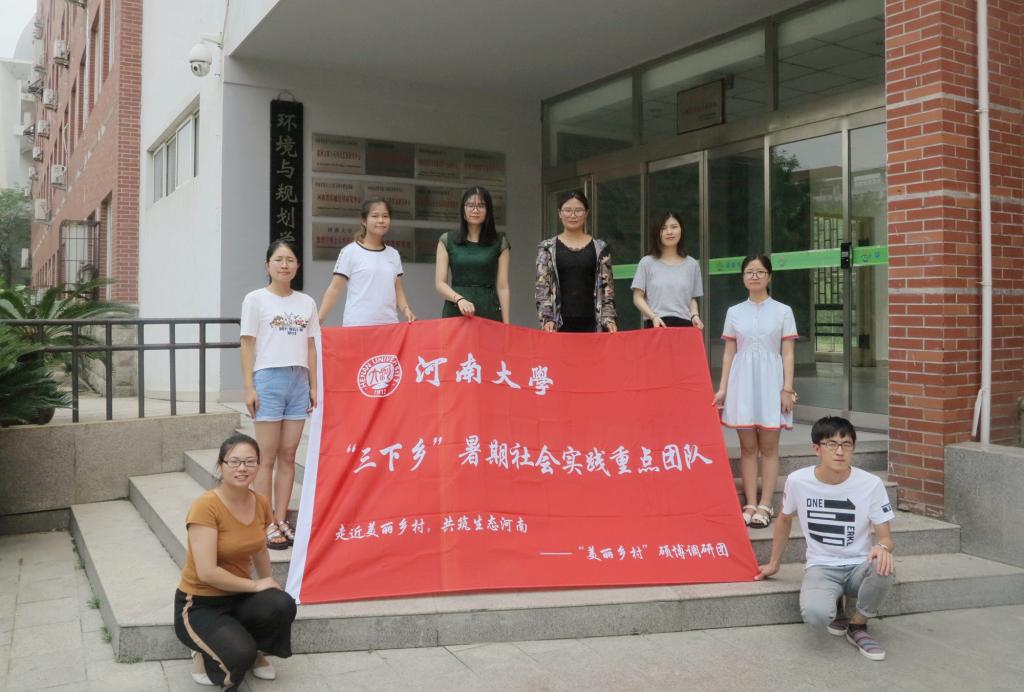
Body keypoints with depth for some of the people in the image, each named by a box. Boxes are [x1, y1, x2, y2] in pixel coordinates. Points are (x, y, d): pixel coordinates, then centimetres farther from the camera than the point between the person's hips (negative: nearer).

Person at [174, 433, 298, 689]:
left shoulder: (261, 503, -3)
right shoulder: (206, 506, -23)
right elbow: (207, 572, -27)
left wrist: (269, 585, 22)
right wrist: (256, 585, -18)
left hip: (239, 597, 6)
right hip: (200, 605, -6)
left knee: (282, 606, -26)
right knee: (239, 655, -31)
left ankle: (254, 651, 6)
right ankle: (204, 655, 4)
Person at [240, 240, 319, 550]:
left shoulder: (306, 302, 12)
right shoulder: (256, 299, 1)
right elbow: (247, 345, -2)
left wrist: (313, 386, 9)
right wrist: (249, 387, -8)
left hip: (299, 382, 4)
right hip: (268, 379, -4)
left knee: (288, 456, 6)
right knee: (268, 457, -2)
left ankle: (281, 521, 13)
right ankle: (266, 526, 4)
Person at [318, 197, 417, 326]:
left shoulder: (393, 254, 12)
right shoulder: (350, 251, -1)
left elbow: (398, 290, 15)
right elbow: (335, 288, -2)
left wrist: (406, 310, -4)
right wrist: (318, 320, -11)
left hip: (389, 324, 4)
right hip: (357, 325, -4)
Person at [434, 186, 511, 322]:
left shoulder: (500, 243, 7)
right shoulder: (447, 241, 7)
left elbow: (502, 286, 2)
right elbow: (440, 283, 2)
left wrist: (506, 324, -4)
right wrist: (459, 299, -16)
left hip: (489, 311, 0)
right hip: (455, 312, 0)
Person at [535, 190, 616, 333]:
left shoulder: (600, 248, 8)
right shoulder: (547, 248, 6)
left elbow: (607, 288, 6)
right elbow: (541, 287, 1)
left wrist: (609, 319, -6)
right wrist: (546, 319, -10)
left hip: (591, 323, 1)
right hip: (559, 324, -1)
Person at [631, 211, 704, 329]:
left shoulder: (691, 264, 12)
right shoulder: (647, 263, 6)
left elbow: (692, 298, 17)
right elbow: (638, 297, 4)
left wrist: (695, 315, -2)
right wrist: (653, 316, -11)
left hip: (684, 324, 2)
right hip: (657, 325, -2)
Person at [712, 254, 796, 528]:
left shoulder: (782, 311, 4)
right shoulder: (734, 312, 8)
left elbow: (787, 354, 1)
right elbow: (729, 353, 9)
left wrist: (787, 388, -6)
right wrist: (722, 388, 3)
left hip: (770, 382, -1)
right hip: (742, 381, 2)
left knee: (769, 447, 1)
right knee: (747, 447, 4)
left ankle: (765, 506, 5)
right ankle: (750, 505, 9)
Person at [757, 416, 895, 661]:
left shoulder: (871, 484, -12)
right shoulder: (797, 481, -10)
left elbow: (886, 537, -8)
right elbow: (784, 520, 10)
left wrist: (883, 547, -34)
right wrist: (774, 563, 19)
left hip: (859, 565, 1)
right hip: (821, 566, -1)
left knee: (884, 569, -36)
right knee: (814, 614, -33)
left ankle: (857, 626, -4)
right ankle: (835, 608, 9)